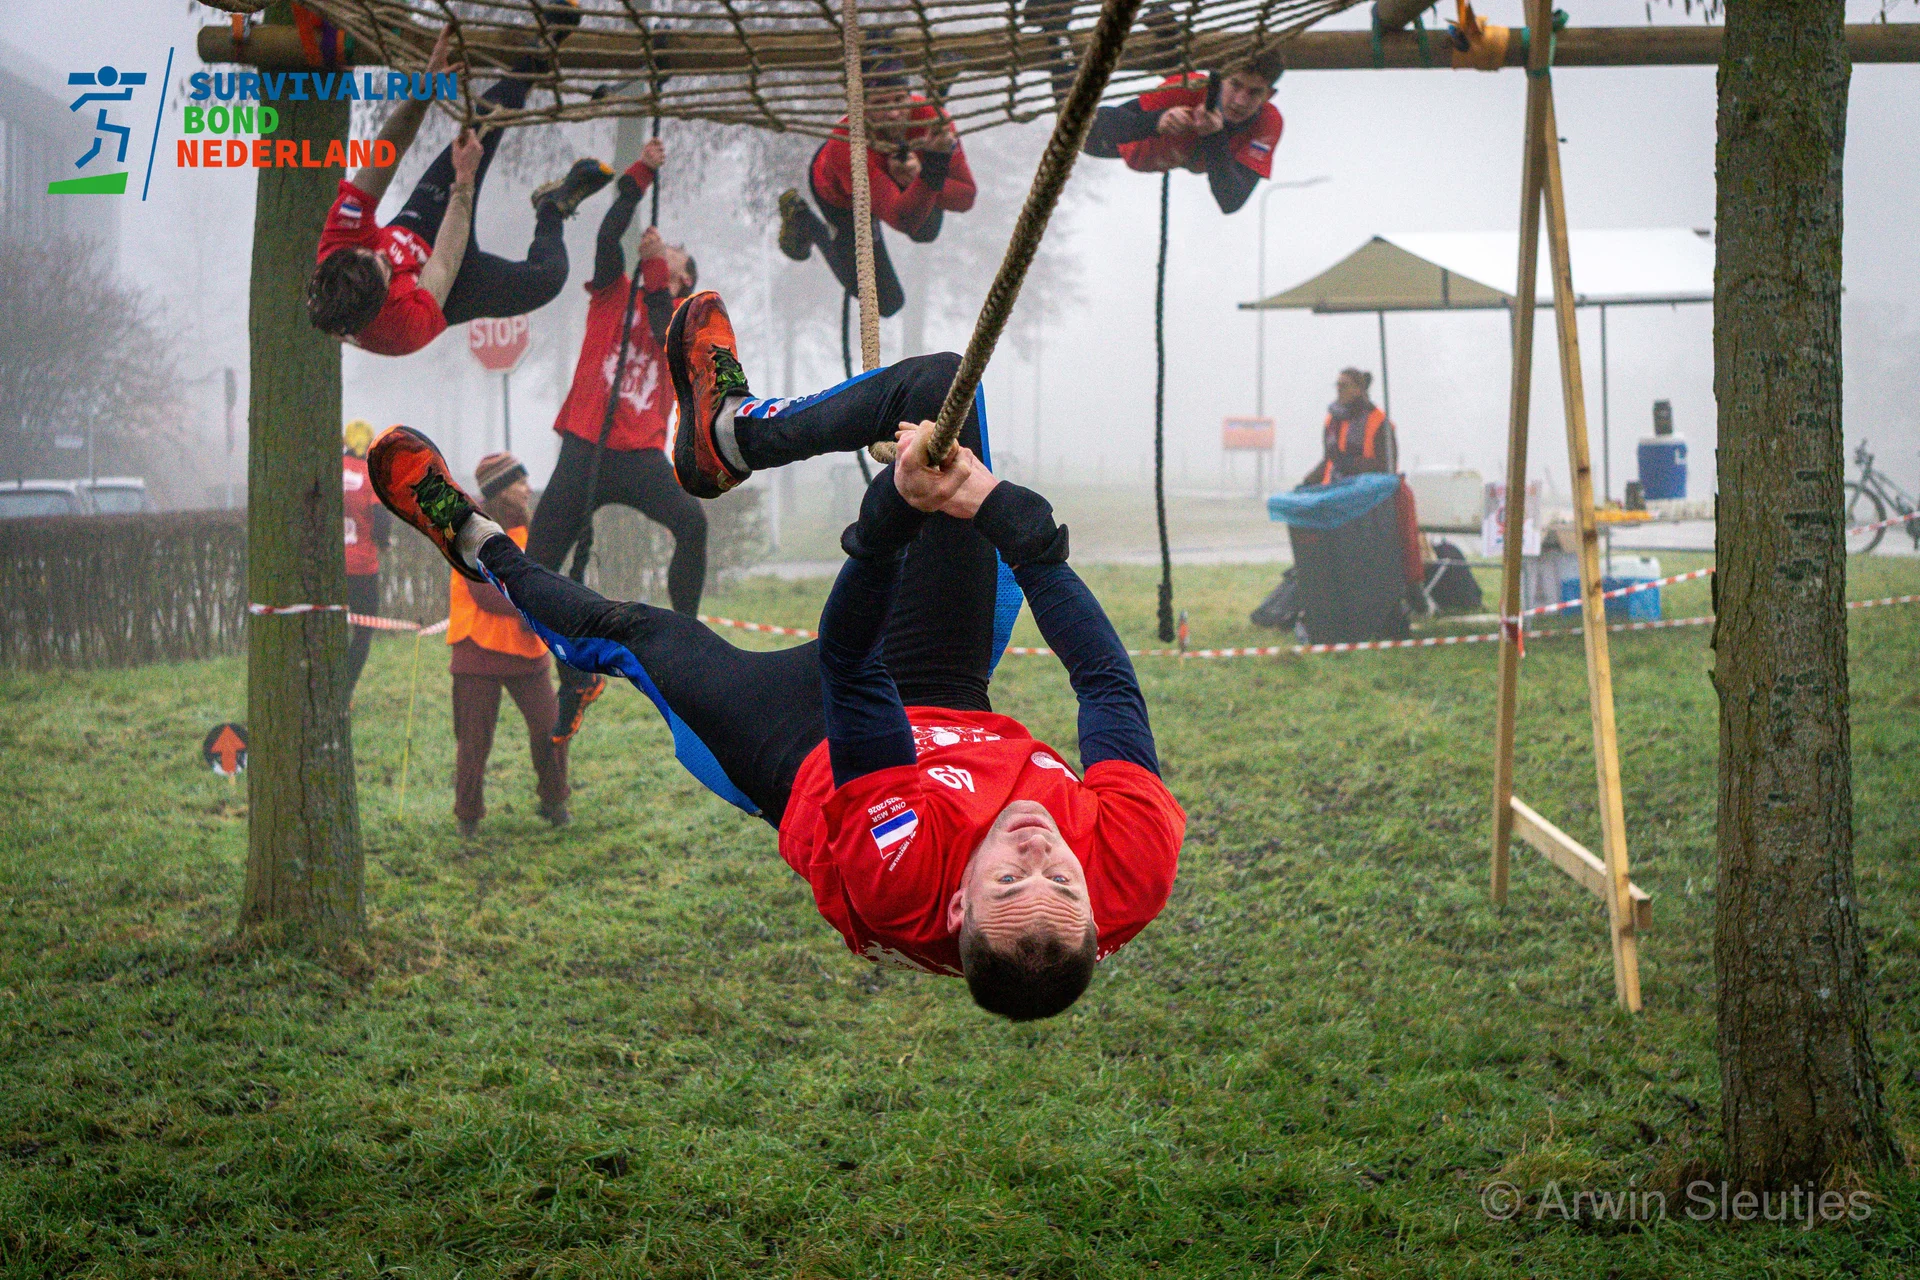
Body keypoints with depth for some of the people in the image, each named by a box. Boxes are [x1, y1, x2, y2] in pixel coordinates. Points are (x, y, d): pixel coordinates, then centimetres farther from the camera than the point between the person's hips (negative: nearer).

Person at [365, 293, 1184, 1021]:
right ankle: (735, 433, 24)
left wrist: (897, 507, -52)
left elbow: (847, 662, -44)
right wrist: (996, 509, -37)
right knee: (940, 385, -4)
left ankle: (482, 550, 50)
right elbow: (1108, 682, -33)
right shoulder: (1139, 867, -42)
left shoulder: (899, 878, -47)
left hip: (806, 756, -3)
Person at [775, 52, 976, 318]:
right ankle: (803, 221, 25)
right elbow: (903, 219, -56)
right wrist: (935, 163, -70)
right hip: (839, 194, -4)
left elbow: (966, 198, -32)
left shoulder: (930, 117, -39)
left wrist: (918, 177, -50)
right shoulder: (845, 145, -49)